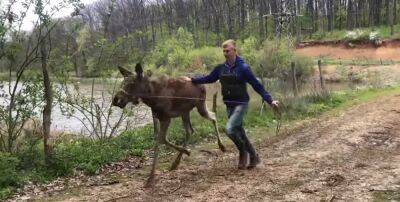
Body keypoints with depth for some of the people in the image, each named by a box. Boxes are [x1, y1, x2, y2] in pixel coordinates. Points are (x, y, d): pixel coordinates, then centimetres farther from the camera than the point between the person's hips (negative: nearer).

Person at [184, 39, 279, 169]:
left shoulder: (243, 67, -11)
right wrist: (192, 80, 20)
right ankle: (254, 157, 28)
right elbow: (209, 79, 21)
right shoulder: (221, 68, 5)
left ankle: (243, 153, 4)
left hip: (241, 104, -6)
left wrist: (269, 100, -17)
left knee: (230, 129, -20)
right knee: (239, 132, 11)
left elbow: (257, 85, -11)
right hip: (229, 105, 6)